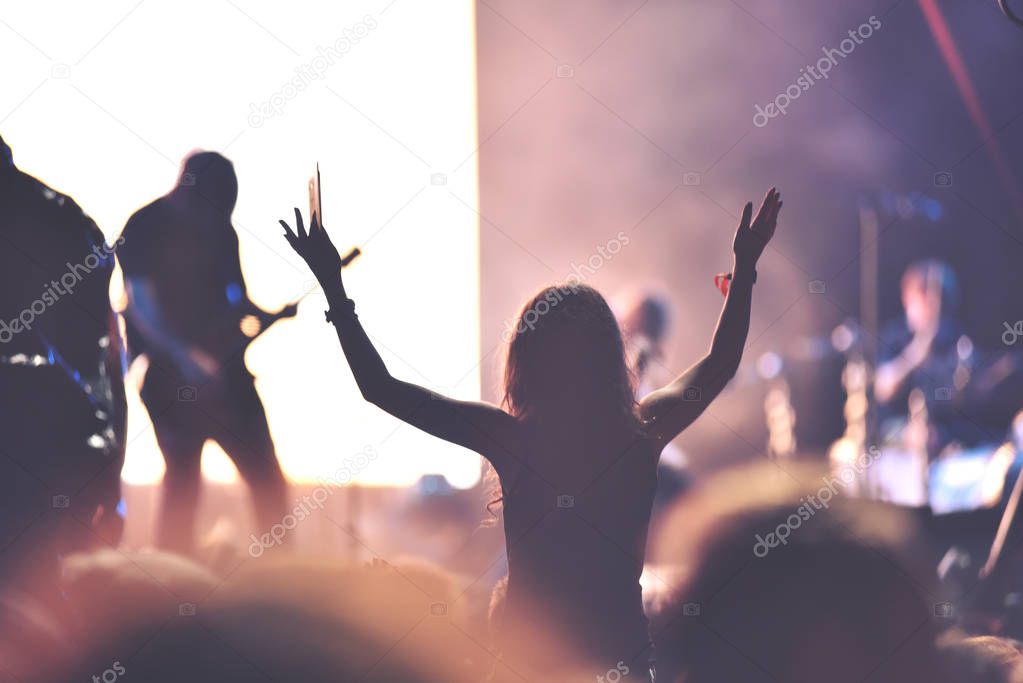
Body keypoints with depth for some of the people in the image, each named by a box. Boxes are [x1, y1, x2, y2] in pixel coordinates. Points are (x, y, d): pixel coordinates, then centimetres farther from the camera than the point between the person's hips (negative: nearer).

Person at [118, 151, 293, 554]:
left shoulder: (218, 227, 9)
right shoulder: (147, 227, -8)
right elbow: (140, 305, -13)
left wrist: (263, 316, -2)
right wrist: (186, 357, -23)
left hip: (225, 370, 6)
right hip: (170, 376, -6)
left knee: (265, 475, 2)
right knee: (182, 481, -4)